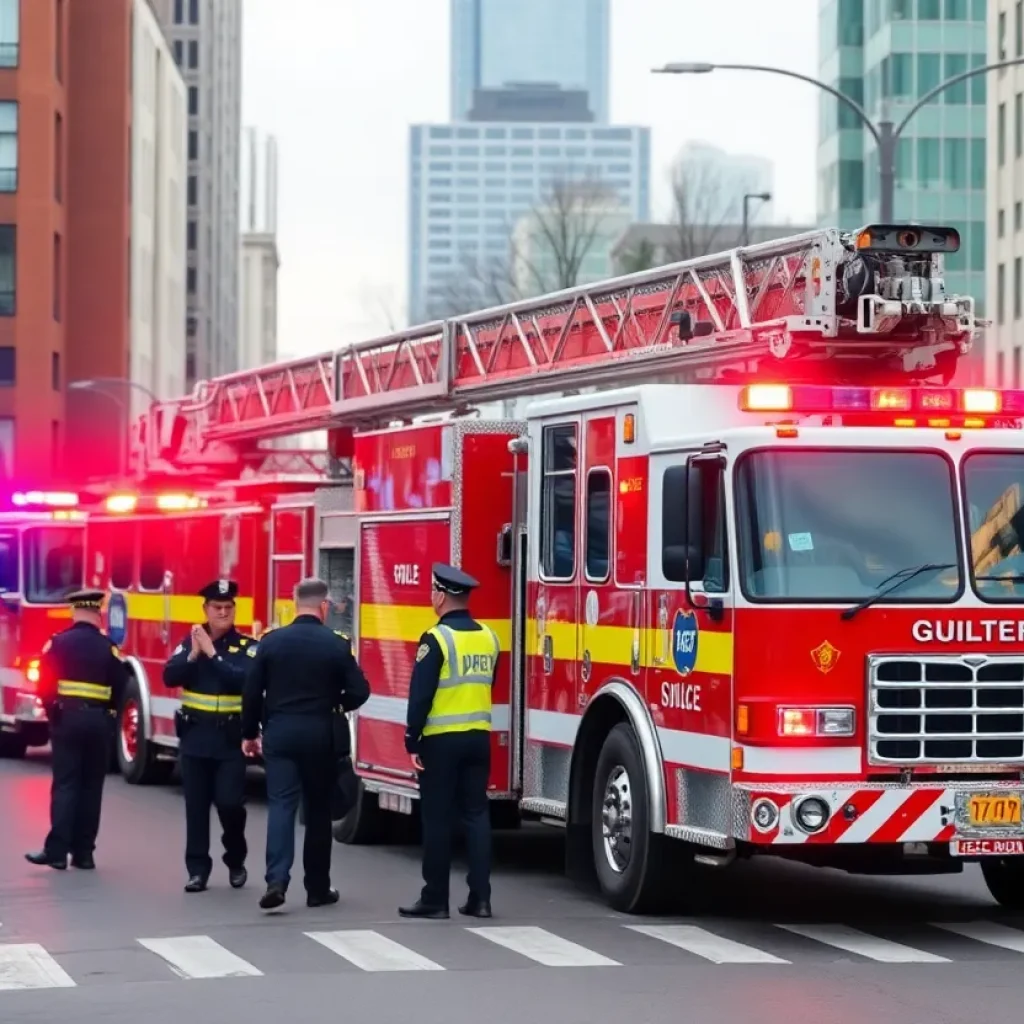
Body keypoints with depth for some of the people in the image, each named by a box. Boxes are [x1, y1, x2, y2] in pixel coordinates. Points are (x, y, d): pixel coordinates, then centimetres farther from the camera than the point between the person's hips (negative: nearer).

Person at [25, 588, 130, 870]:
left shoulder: (57, 643, -2)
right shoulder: (108, 647, -2)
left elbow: (44, 684, -2)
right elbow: (120, 688, -6)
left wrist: (53, 711, 12)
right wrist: (106, 712, 10)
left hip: (67, 717, 0)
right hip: (100, 721, 1)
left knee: (65, 784, 0)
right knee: (92, 787, 7)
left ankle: (57, 851, -7)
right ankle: (83, 853, 8)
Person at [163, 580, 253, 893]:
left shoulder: (246, 646, -2)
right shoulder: (190, 641, 6)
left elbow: (245, 680, -18)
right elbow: (170, 677, -5)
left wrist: (213, 654, -20)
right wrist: (193, 655, -19)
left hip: (231, 738, -2)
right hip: (195, 735, 2)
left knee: (230, 803, -5)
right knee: (196, 806, 3)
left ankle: (236, 860, 18)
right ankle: (197, 869, 8)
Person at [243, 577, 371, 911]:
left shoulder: (271, 640, 0)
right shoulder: (337, 644, -6)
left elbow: (252, 691, 1)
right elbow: (359, 692, -7)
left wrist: (249, 733, 12)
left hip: (279, 732, 1)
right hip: (320, 734, -1)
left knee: (280, 805, -1)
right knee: (318, 810, 9)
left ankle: (276, 880, -19)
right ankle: (317, 888, 14)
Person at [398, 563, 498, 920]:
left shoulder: (437, 639, -13)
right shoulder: (488, 637, 7)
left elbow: (420, 694, -15)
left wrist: (412, 741, -10)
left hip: (441, 740, -6)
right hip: (479, 738, 6)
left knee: (437, 819, 0)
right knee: (477, 814, 8)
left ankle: (435, 899, 3)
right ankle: (480, 897, 5)